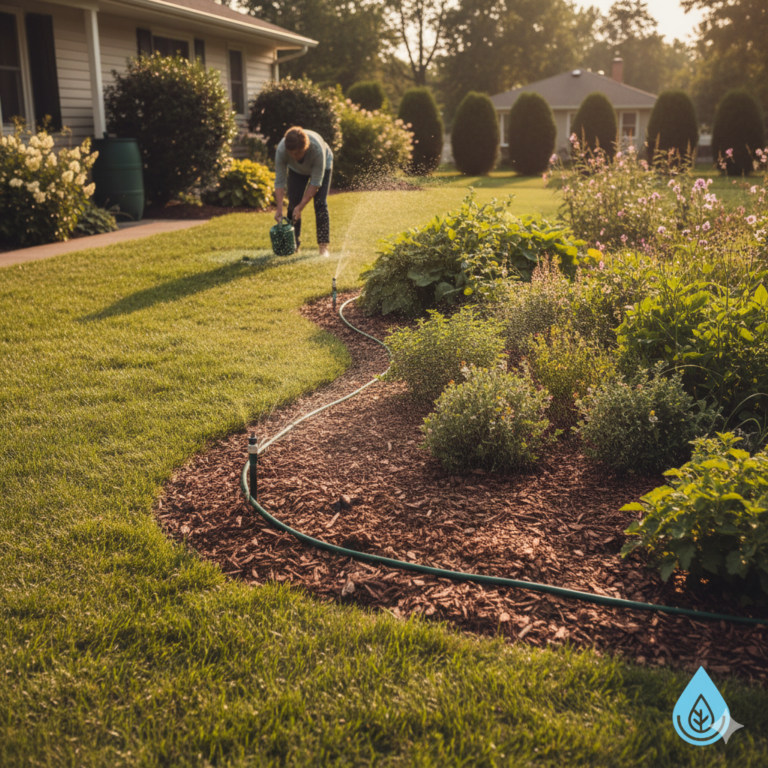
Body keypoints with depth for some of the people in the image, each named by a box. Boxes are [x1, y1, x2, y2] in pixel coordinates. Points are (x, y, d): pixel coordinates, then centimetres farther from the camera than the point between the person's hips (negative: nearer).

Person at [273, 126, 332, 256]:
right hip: (296, 170, 3)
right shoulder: (281, 150, -36)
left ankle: (324, 247, -14)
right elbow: (279, 181, -30)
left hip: (322, 165, -3)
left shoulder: (317, 148, -43)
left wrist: (301, 206, -36)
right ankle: (293, 245, 4)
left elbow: (316, 181, -35)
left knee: (320, 204, -15)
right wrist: (279, 208, -37)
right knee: (293, 204, -6)